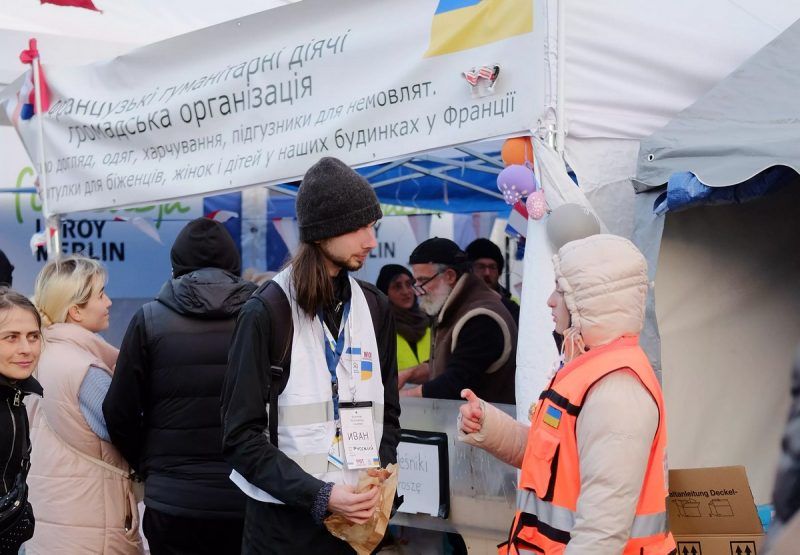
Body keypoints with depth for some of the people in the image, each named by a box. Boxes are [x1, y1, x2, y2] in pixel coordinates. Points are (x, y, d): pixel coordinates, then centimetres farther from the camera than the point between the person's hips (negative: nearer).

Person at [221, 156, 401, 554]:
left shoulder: (374, 308, 7)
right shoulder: (266, 313, -8)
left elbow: (387, 411, 11)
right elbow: (241, 436, -10)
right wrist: (318, 495, -19)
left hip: (356, 519, 4)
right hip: (284, 521, -4)